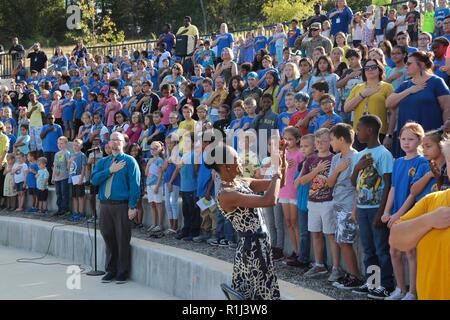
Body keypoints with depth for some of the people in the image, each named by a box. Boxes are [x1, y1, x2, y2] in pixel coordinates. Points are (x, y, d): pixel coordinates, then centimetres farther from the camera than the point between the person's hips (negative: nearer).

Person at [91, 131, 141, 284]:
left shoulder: (129, 161, 0)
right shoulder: (103, 162, 14)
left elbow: (134, 185, -6)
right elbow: (94, 180, -1)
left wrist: (132, 207, -13)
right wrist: (110, 171, -12)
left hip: (122, 205, -4)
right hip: (105, 205, 4)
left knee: (122, 240, 0)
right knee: (108, 238, 9)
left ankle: (122, 273, 10)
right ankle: (110, 270, 22)